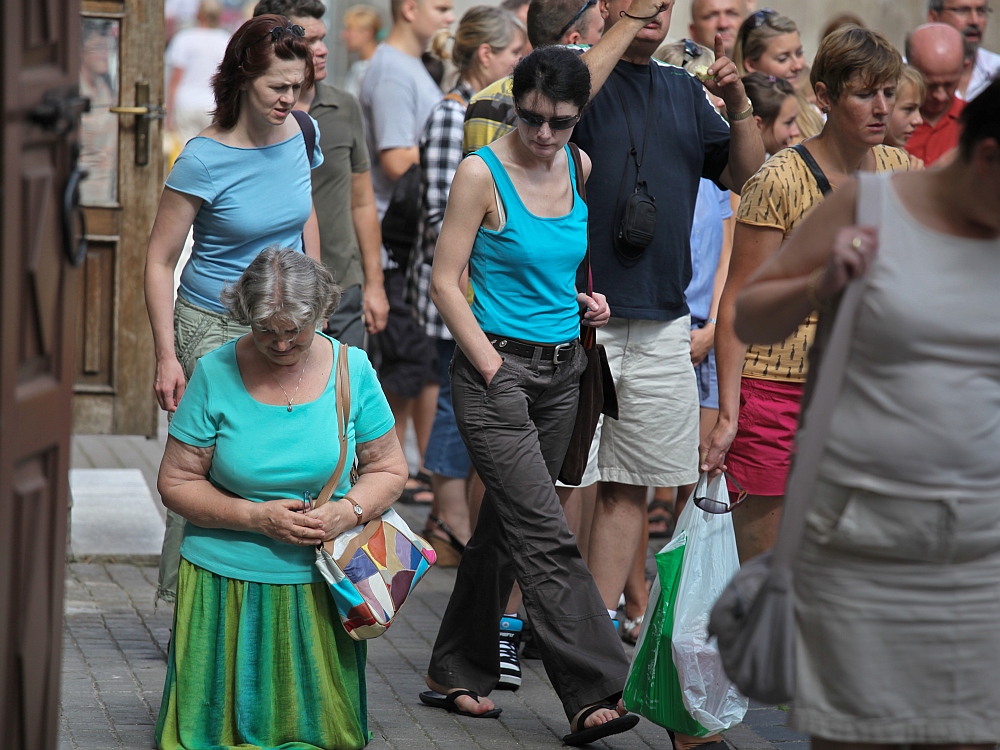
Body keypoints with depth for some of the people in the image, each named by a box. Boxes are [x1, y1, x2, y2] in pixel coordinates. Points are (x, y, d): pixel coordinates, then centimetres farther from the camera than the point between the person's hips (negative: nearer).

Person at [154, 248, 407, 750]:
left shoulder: (352, 369, -2)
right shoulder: (216, 374, -7)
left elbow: (389, 469, 7)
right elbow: (175, 483, -4)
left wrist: (349, 511, -15)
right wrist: (257, 517, -17)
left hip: (319, 587, 1)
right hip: (226, 581, -1)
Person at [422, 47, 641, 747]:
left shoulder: (579, 167, 7)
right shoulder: (482, 172, -11)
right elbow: (446, 281, -9)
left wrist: (581, 297, 6)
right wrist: (492, 368, -12)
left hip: (562, 369, 7)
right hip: (497, 366, -6)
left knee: (506, 522, 12)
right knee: (546, 535, -12)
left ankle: (457, 674, 24)